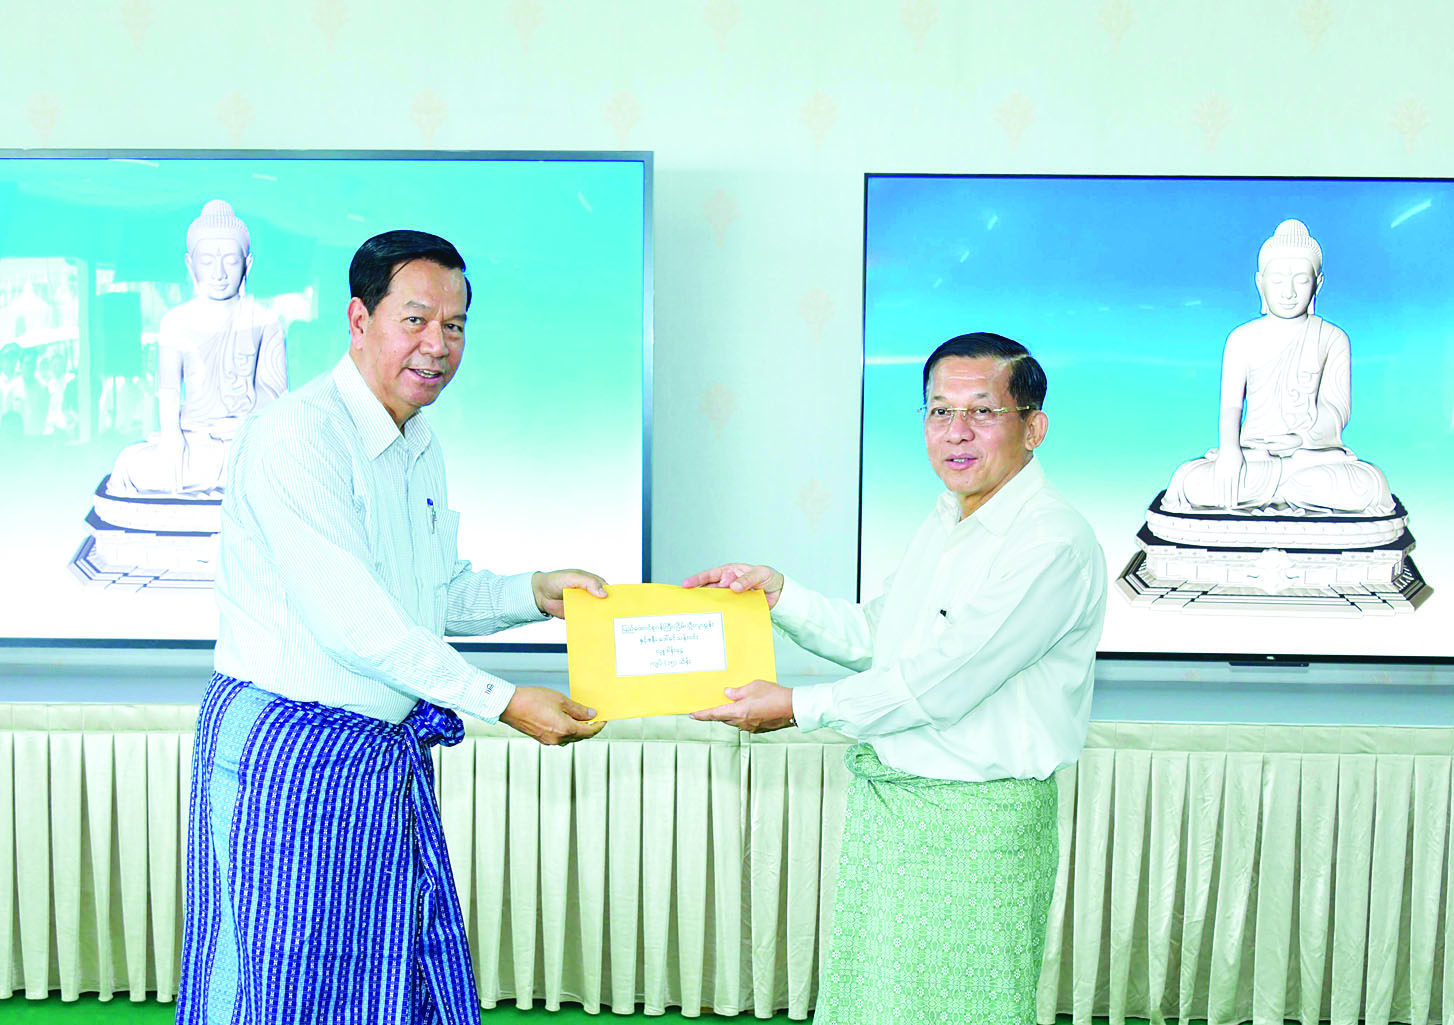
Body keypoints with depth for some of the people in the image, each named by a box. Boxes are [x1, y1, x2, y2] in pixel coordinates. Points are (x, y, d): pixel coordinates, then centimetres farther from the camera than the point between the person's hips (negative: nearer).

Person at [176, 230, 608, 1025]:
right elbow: (349, 620, -23)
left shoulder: (420, 447, 10)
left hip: (390, 753, 8)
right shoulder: (294, 435, -18)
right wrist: (502, 702, -22)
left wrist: (536, 592, 1)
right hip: (286, 750, -8)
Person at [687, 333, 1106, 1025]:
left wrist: (798, 707, -15)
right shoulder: (946, 520, 9)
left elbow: (936, 685, -23)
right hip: (886, 798, 8)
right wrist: (776, 591, 2)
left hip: (975, 820, -8)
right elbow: (872, 638, 15)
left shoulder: (1053, 545, -20)